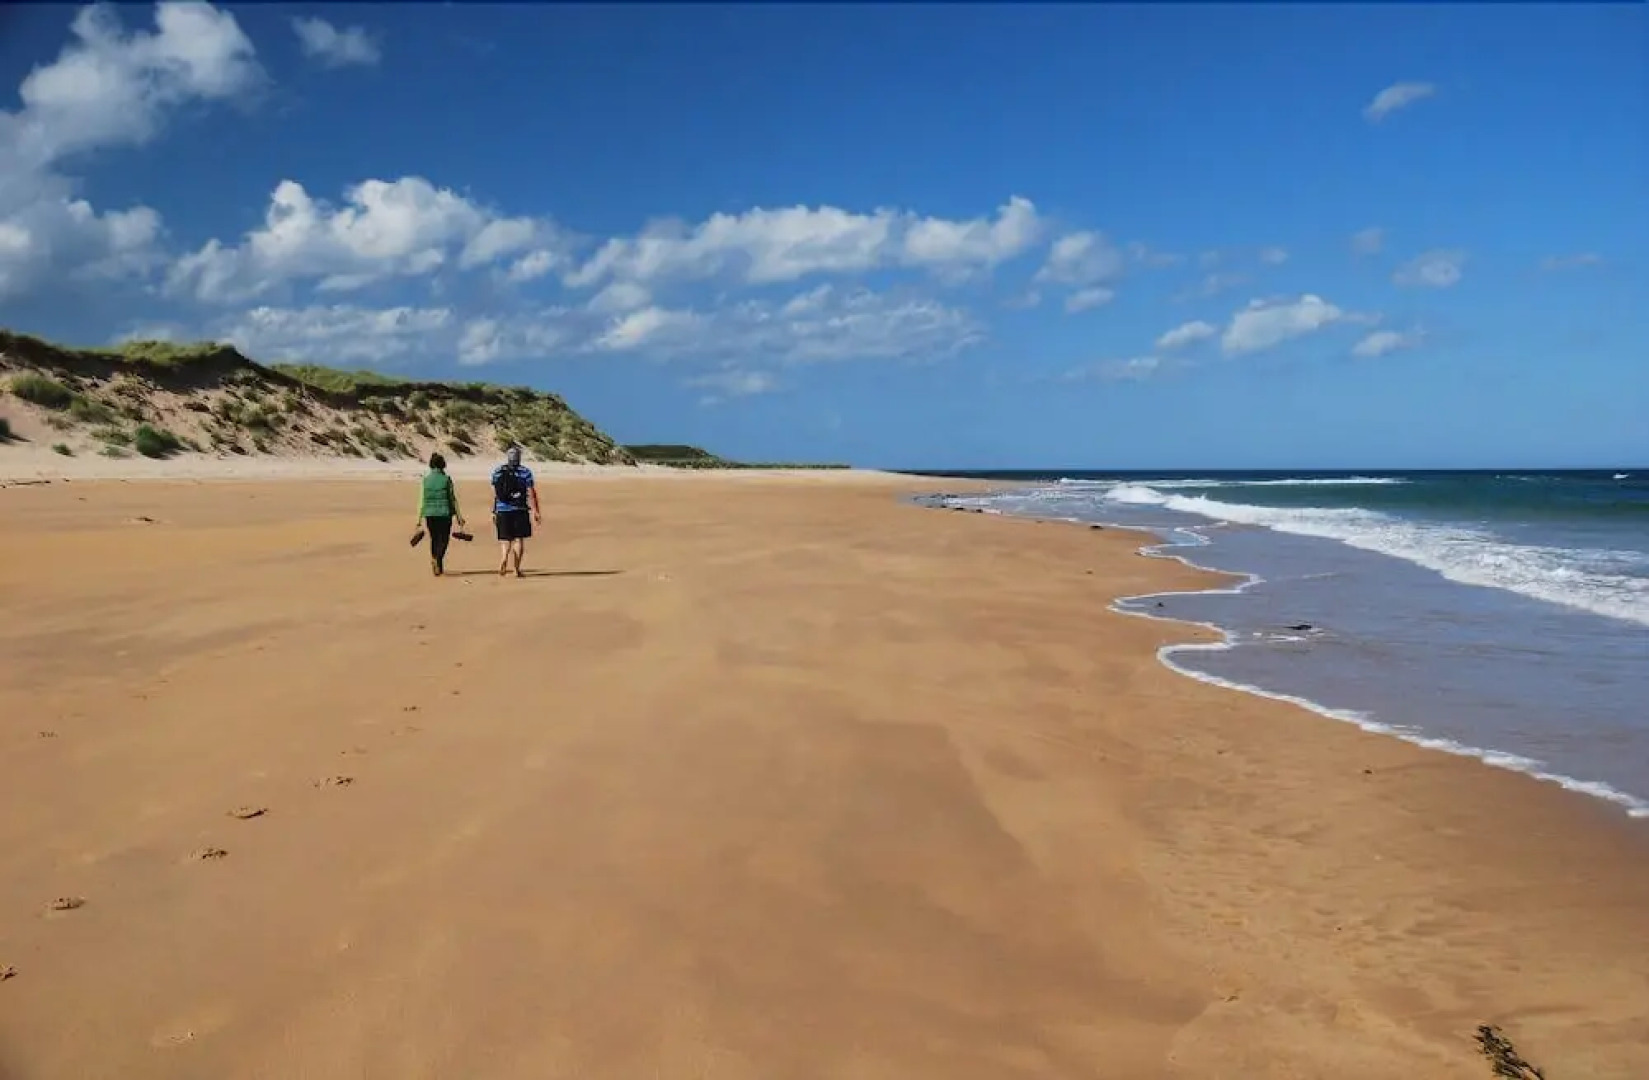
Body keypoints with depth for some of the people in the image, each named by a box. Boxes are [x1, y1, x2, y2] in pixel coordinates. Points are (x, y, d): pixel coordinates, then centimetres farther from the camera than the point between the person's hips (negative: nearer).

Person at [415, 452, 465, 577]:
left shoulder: (426, 479, 1)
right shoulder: (446, 479, -5)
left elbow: (422, 500, 1)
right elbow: (453, 499, -3)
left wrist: (420, 518, 6)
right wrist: (458, 516, 3)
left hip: (430, 514, 2)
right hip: (444, 513, -2)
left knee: (434, 539, 16)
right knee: (443, 539, 4)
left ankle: (437, 563, 16)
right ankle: (438, 560, -20)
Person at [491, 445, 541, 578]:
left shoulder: (497, 472, 6)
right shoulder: (525, 472, -2)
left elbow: (494, 495, 7)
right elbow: (530, 494, -5)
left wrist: (494, 512, 13)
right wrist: (535, 512, -2)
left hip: (502, 511, 2)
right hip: (520, 510, -2)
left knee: (505, 540, 8)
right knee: (519, 539, 6)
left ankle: (503, 561, -19)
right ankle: (517, 569, 4)